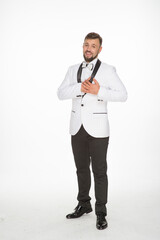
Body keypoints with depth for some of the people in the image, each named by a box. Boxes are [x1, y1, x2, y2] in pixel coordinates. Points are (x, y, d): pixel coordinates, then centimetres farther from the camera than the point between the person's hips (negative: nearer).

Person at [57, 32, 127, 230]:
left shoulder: (108, 70, -3)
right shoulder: (73, 70, 9)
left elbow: (122, 95, -11)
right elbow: (61, 94, -3)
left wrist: (98, 91, -23)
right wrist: (81, 87, -20)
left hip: (97, 129, -4)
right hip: (77, 127, 5)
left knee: (99, 171, 1)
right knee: (82, 169, 16)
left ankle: (101, 213, 14)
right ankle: (83, 205, 32)